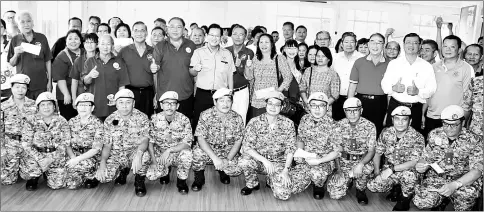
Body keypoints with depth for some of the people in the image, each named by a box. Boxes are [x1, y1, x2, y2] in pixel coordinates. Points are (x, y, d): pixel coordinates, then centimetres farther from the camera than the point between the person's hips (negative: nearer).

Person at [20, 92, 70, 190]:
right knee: (30, 169, -32)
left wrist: (50, 158, -18)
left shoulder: (61, 121, -2)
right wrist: (40, 159, -19)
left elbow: (65, 145, -5)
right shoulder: (31, 120, -3)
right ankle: (33, 178, 7)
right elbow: (26, 144, -6)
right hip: (35, 155, 0)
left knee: (57, 184, -13)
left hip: (55, 157, 1)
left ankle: (47, 172, 23)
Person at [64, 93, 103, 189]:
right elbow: (67, 144, 5)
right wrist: (73, 158, -14)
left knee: (84, 164, -37)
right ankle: (84, 176, 17)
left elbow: (96, 149, -12)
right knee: (71, 184, -16)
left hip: (91, 156, -3)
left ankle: (92, 176, -3)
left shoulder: (97, 123, -8)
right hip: (74, 154, 3)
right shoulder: (72, 122, 5)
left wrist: (78, 159, -21)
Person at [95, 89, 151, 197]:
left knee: (144, 155, -37)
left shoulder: (142, 118, -9)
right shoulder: (109, 120, -1)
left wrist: (138, 154, -41)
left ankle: (139, 181, -5)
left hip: (135, 151, -2)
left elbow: (144, 140, -19)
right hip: (116, 154, 3)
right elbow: (107, 145, -1)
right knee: (102, 176, -21)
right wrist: (102, 162, -19)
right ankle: (122, 171, 15)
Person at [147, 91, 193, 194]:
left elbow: (187, 144, -19)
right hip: (160, 154, 2)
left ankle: (181, 181, -4)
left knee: (187, 154, -35)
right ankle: (166, 171, 16)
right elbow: (150, 142, -5)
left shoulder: (184, 120, -14)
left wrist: (169, 150, -32)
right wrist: (154, 161, -15)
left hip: (178, 153, -1)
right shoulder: (155, 119, -9)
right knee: (150, 175, -22)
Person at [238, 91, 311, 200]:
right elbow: (246, 147, -14)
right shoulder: (254, 122, -9)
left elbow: (290, 149, -4)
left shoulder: (288, 124, -5)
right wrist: (264, 160, -26)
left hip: (279, 163, 0)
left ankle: (272, 181, 16)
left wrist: (286, 170, -15)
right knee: (244, 161, -33)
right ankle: (252, 184, 1)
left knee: (283, 194, -22)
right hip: (258, 159, 0)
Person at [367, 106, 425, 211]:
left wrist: (392, 169, -29)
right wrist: (377, 170, -8)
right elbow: (378, 153, 4)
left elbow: (414, 162, -25)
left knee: (409, 175, -38)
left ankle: (405, 200, -5)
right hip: (388, 170, 3)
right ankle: (396, 188, 13)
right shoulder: (386, 132, -5)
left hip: (408, 171, -3)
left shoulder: (417, 137, -17)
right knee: (372, 186, -20)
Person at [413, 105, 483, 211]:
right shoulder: (435, 134, 1)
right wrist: (421, 165, -17)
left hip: (463, 180, -2)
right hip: (437, 177, 3)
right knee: (420, 202, -23)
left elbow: (477, 170, -16)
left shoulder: (474, 141, -9)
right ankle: (442, 200, 14)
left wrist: (455, 185, -32)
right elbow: (427, 157, 10)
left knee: (468, 193, -39)